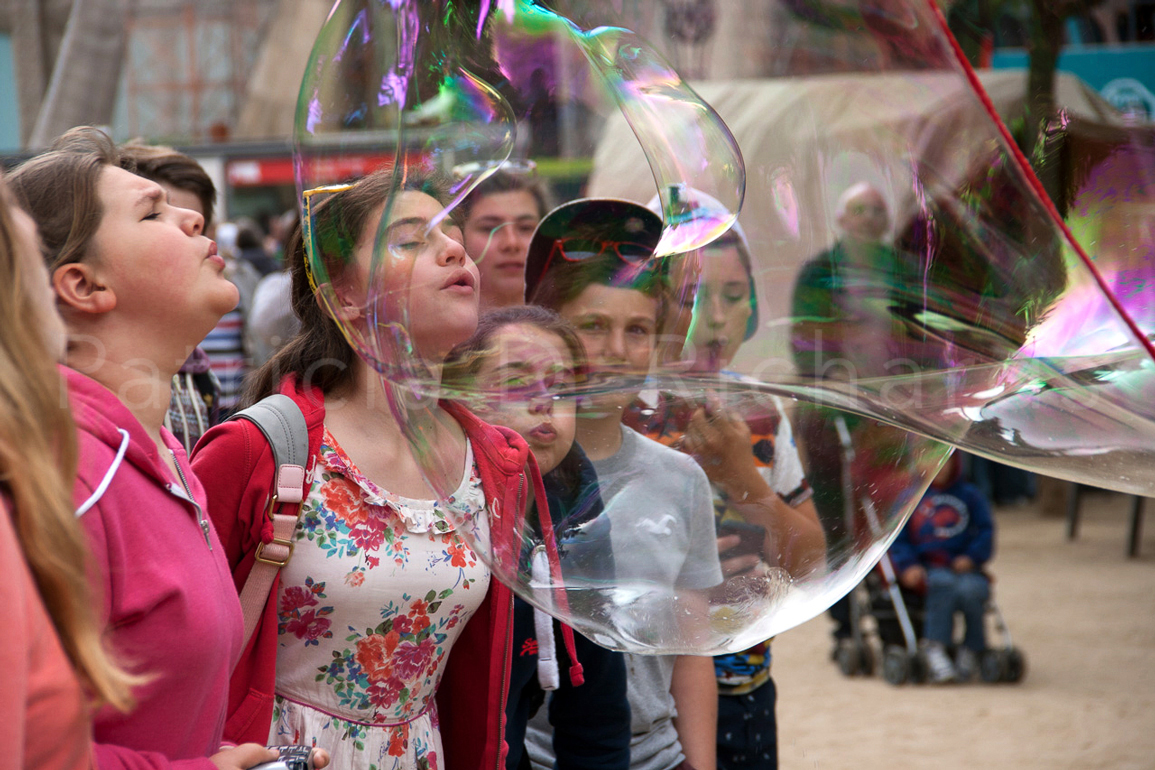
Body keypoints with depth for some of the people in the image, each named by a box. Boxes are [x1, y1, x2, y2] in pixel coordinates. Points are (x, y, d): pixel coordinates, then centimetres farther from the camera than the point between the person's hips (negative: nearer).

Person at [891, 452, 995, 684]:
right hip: (926, 569, -1)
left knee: (969, 589, -35)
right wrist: (908, 565, -11)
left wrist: (972, 557, -8)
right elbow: (898, 538, 7)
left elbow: (986, 532, 11)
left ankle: (972, 650, -14)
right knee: (944, 583, -37)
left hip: (963, 567, 1)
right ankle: (935, 651, -39)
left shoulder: (970, 495, 17)